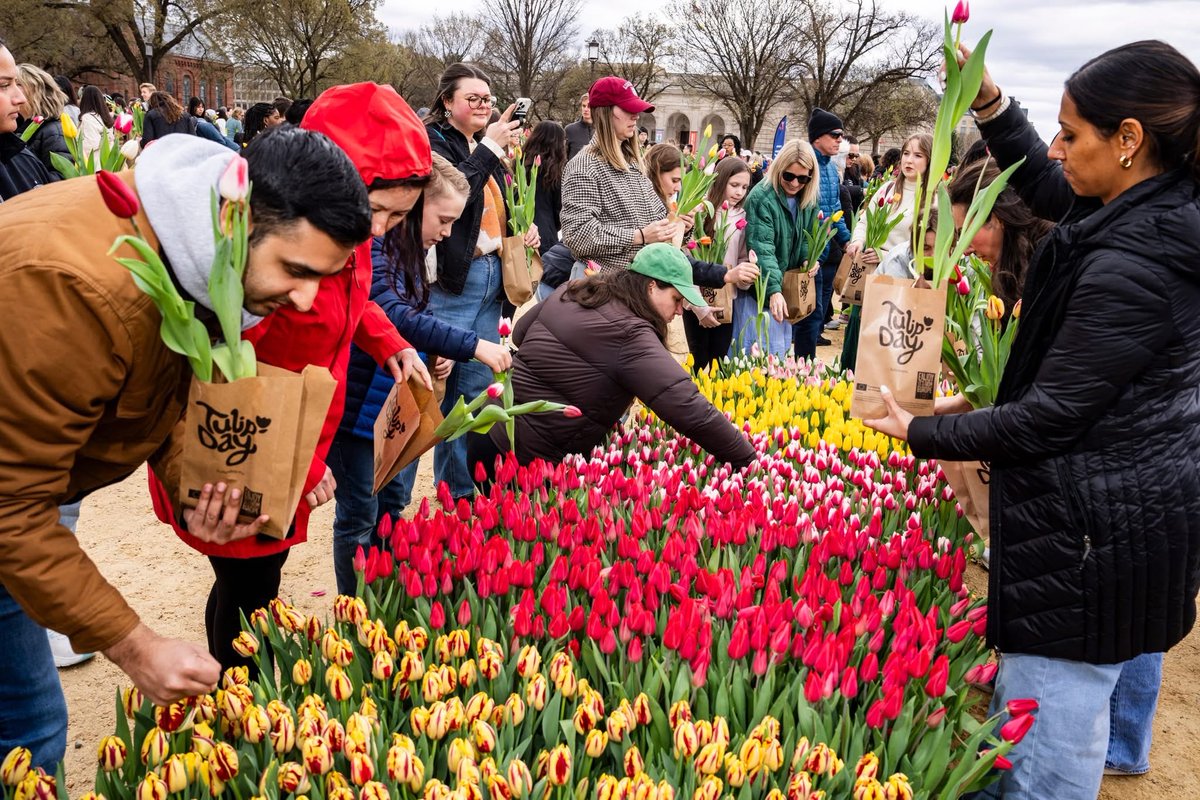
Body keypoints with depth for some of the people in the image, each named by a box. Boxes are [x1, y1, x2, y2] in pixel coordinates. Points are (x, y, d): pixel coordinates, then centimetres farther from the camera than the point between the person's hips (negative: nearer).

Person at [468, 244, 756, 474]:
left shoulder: (572, 291, 6)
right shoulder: (631, 337, -20)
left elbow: (520, 333, 21)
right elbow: (688, 408, -26)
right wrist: (749, 461, -21)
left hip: (493, 428, 9)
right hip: (522, 455, -9)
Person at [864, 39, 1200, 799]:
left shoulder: (1128, 268, -29)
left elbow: (1049, 418, -24)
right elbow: (1048, 189, 16)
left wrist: (921, 434, -15)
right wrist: (993, 106, 3)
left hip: (1093, 522, -11)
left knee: (1050, 714, 2)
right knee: (1128, 641, 34)